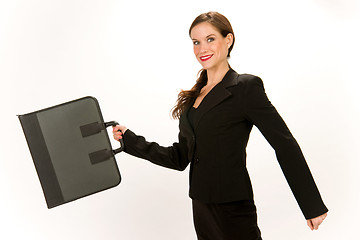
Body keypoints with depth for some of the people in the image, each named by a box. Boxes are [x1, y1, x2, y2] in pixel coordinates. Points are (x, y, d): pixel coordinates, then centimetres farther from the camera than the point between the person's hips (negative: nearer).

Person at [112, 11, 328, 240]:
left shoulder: (246, 87, -9)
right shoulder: (194, 96, 11)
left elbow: (285, 146, -10)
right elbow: (181, 157, 13)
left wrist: (313, 206, -10)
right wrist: (130, 140, 10)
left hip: (232, 212, -7)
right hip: (201, 210, 7)